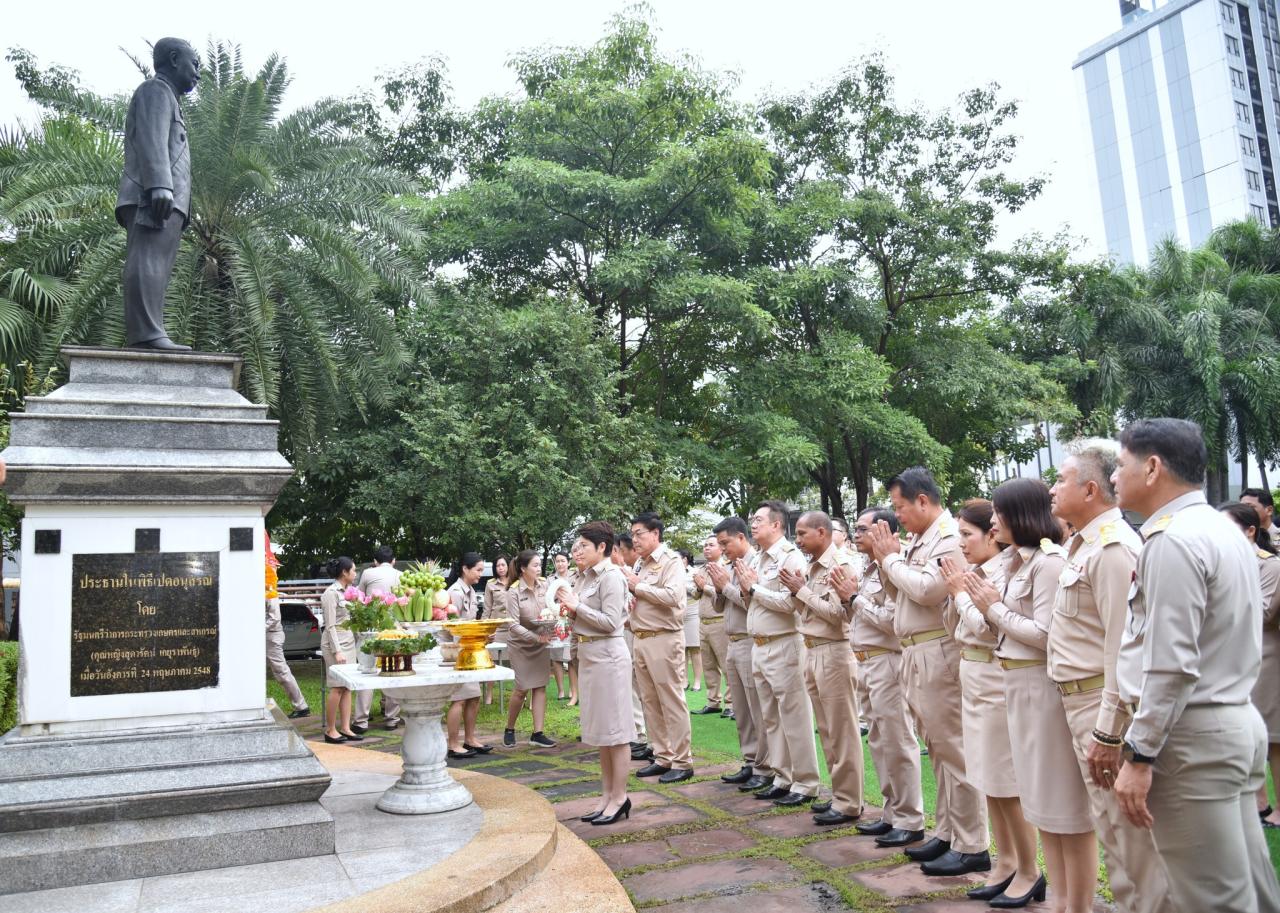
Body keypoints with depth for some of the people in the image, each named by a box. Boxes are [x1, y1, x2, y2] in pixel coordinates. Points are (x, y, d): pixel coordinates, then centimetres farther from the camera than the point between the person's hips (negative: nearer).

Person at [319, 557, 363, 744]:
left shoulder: (346, 591, 13)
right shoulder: (331, 593, -12)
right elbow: (330, 626, -15)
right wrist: (337, 651, -18)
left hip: (349, 642, 8)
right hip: (335, 644, -8)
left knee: (347, 687, 6)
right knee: (337, 688, -5)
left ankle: (345, 728, 10)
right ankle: (330, 730, 4)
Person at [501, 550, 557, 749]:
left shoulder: (543, 585, -6)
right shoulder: (514, 592, -18)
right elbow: (514, 626, -21)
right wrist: (536, 637, -30)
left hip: (541, 642, 4)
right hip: (521, 644, -4)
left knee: (540, 687, 2)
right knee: (522, 688, 0)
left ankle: (537, 734, 8)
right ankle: (509, 730, 21)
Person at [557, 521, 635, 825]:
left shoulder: (611, 576, -13)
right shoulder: (589, 576, 12)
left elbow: (611, 622, -19)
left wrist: (577, 606, -15)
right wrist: (572, 610, 1)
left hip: (607, 655, -9)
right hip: (589, 654, 9)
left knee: (614, 730, 0)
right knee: (600, 731, 14)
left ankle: (619, 798, 10)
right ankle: (607, 795, 23)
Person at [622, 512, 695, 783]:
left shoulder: (671, 560, -7)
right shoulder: (642, 564, 16)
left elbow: (672, 597, -22)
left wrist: (637, 586, -13)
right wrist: (628, 587, 1)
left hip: (664, 639, -8)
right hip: (641, 639, 8)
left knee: (672, 702, -2)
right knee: (650, 702, 12)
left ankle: (682, 762, 6)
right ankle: (662, 758, 22)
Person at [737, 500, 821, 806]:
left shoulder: (790, 557, -11)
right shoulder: (757, 559, 14)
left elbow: (791, 602, -23)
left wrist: (754, 587, -14)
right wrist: (746, 588, 0)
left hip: (783, 646, -9)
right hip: (759, 646, 9)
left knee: (794, 717, -2)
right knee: (771, 718, 14)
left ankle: (805, 784, 8)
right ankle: (782, 778, 24)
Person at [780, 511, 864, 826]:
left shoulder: (840, 565, -12)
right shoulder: (811, 567, 13)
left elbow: (837, 614, -19)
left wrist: (801, 590, -13)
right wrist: (797, 590, 0)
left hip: (833, 652, -9)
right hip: (812, 651, 9)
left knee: (842, 731, -1)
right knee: (827, 731, 15)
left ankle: (848, 803, 7)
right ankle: (839, 794, 24)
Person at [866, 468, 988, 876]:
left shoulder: (951, 537, -12)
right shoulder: (918, 540, 16)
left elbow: (927, 589, -23)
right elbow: (899, 594, 19)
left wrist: (892, 557, -10)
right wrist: (884, 560, 4)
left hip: (938, 653, -10)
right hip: (916, 654, 10)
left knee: (952, 747, -3)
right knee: (937, 748, 15)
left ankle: (971, 847, 6)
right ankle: (947, 833, 26)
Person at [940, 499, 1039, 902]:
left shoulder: (1004, 574, -16)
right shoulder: (978, 573, 10)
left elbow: (984, 627, -22)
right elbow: (959, 629, 13)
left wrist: (960, 592, -11)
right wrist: (958, 591, 2)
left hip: (995, 681, -9)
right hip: (973, 678, 9)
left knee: (1007, 782, 2)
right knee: (988, 780, 15)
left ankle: (1028, 870, 16)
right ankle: (1006, 862, 26)